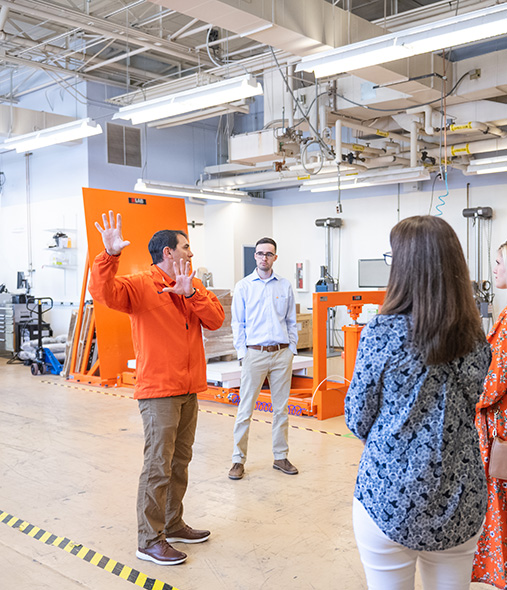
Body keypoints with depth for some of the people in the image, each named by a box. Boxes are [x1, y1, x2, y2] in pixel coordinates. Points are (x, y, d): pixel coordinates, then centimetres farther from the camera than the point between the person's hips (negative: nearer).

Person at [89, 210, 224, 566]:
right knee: (158, 467, -4)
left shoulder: (193, 287, 12)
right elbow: (104, 293, -25)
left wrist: (191, 293, -13)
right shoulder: (141, 285, -9)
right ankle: (150, 540, 9)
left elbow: (216, 320, 1)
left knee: (180, 462, 17)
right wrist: (109, 256, -40)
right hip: (159, 391, -7)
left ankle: (173, 525, 32)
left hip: (189, 390, 8)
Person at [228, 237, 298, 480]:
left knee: (281, 407, 9)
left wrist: (291, 348, 5)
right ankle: (238, 459, 10)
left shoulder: (285, 286, 9)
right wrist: (242, 353, -4)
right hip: (255, 353, -2)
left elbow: (291, 321, 13)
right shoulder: (243, 286, 3)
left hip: (282, 353, 3)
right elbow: (237, 323, 3)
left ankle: (281, 457, 20)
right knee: (245, 409, 0)